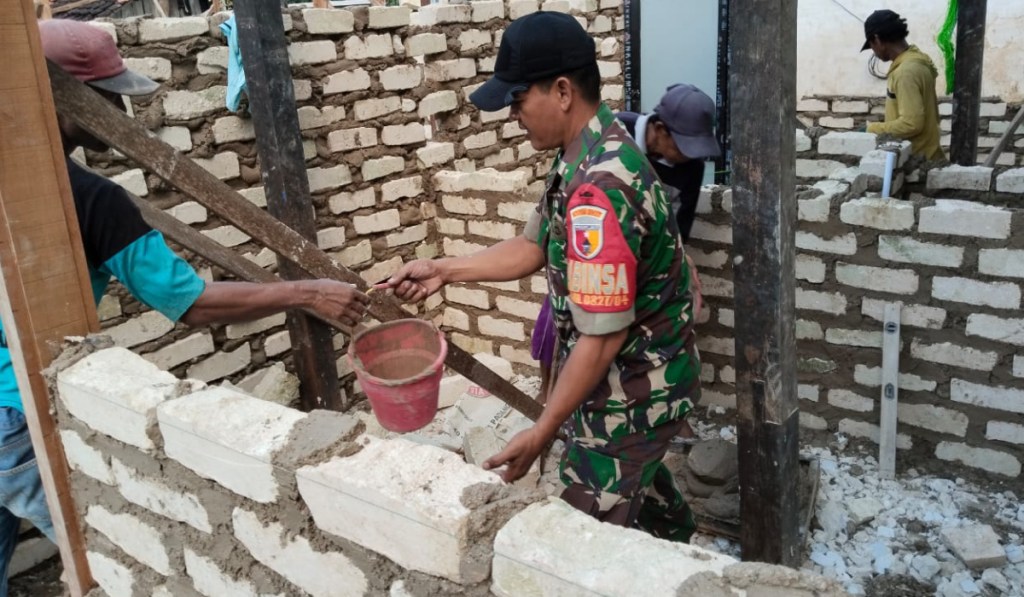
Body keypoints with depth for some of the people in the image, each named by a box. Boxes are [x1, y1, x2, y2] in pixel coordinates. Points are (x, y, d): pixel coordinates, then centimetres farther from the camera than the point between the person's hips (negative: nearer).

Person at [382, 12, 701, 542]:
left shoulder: (597, 188, -32)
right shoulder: (596, 151, 0)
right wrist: (443, 270, 2)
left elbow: (602, 337, -30)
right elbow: (534, 247, 9)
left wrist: (541, 433, -22)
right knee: (638, 478, 32)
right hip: (642, 377, 10)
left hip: (628, 391, -10)